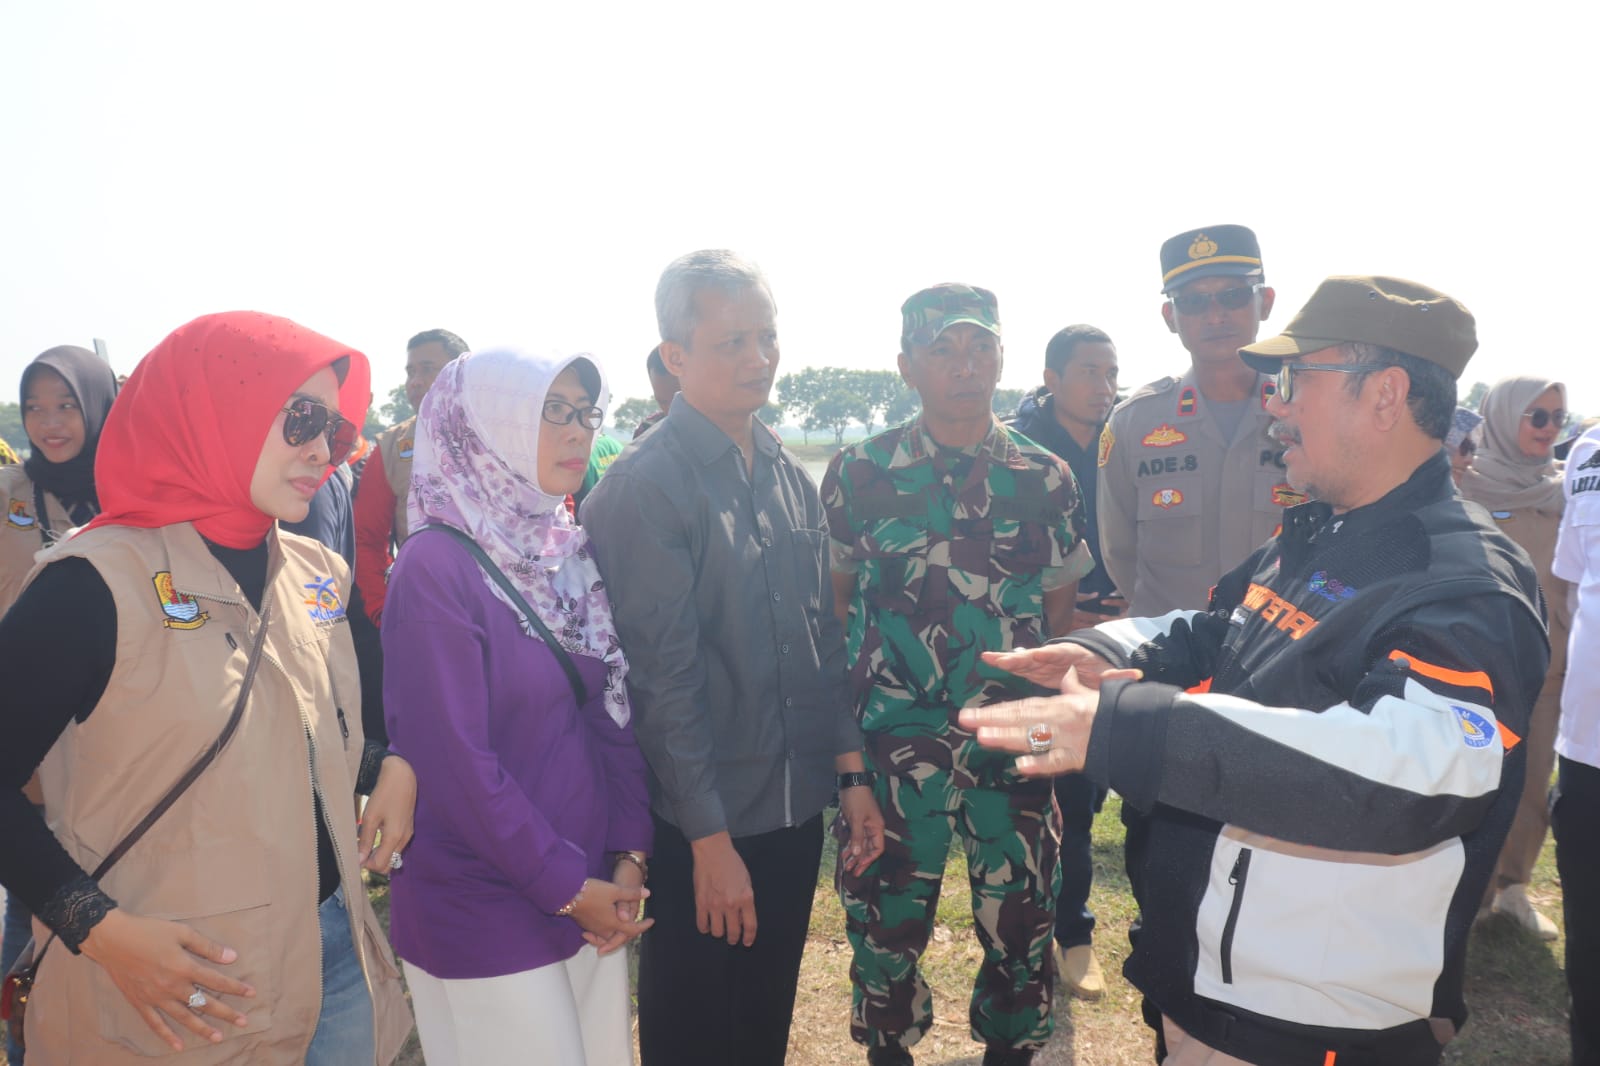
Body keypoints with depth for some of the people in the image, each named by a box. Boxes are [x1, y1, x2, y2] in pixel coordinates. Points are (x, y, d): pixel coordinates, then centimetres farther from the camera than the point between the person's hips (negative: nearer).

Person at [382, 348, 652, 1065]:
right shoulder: (435, 566, -16)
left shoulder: (568, 554, 5)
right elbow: (456, 761, -19)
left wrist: (629, 854, -3)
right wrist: (568, 886, -13)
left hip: (593, 895, 6)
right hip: (487, 916, -6)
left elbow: (614, 715, 6)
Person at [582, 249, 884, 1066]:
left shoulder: (790, 475, 6)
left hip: (796, 805, 6)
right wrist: (709, 837, -15)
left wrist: (851, 772, 9)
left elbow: (822, 637, 10)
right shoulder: (644, 486, -16)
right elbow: (665, 674, -17)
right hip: (700, 822, -6)